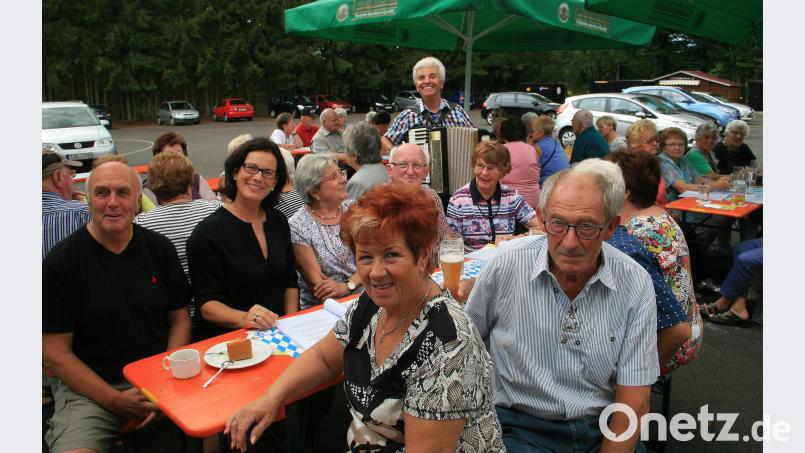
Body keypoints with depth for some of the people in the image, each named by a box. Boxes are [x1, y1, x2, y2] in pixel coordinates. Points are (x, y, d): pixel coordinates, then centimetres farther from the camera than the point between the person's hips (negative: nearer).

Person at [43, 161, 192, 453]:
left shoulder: (160, 249, 2)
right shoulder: (61, 262, -7)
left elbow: (179, 319, 7)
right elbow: (55, 353, -5)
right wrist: (115, 400, -13)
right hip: (88, 386, -2)